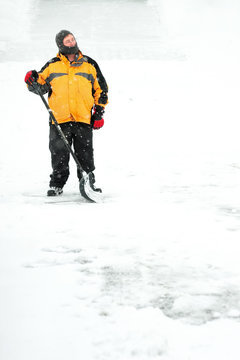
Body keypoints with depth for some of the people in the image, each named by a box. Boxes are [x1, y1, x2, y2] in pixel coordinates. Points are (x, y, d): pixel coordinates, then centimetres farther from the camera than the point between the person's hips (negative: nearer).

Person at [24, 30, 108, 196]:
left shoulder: (89, 64, 10)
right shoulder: (52, 66, 8)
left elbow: (101, 90, 14)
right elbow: (41, 87, 13)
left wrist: (99, 113, 7)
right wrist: (33, 81, -10)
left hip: (84, 120, 0)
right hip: (59, 120, 0)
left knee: (85, 156, 3)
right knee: (59, 156, 2)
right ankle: (57, 185, 14)